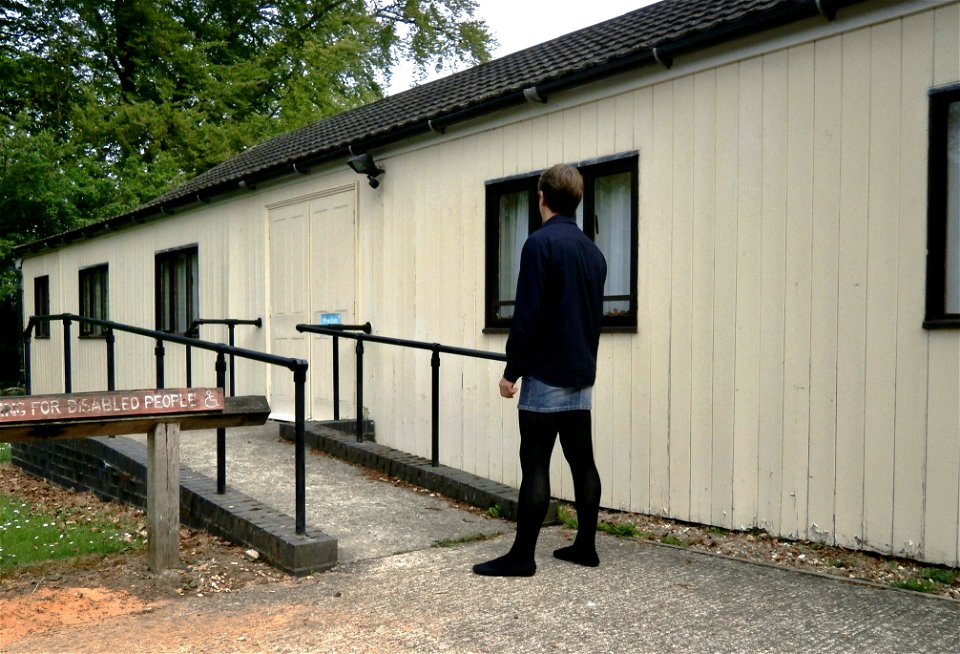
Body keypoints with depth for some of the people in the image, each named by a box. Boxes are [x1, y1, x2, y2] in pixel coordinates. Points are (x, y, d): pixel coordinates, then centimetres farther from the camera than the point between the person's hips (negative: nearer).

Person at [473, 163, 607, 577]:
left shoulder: (541, 243, -11)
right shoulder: (593, 251, 13)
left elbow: (527, 315, -16)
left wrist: (512, 370, -10)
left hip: (546, 373, -8)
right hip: (582, 373, 8)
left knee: (535, 465, -4)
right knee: (582, 460, 11)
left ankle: (522, 556, 2)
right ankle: (585, 546, 19)